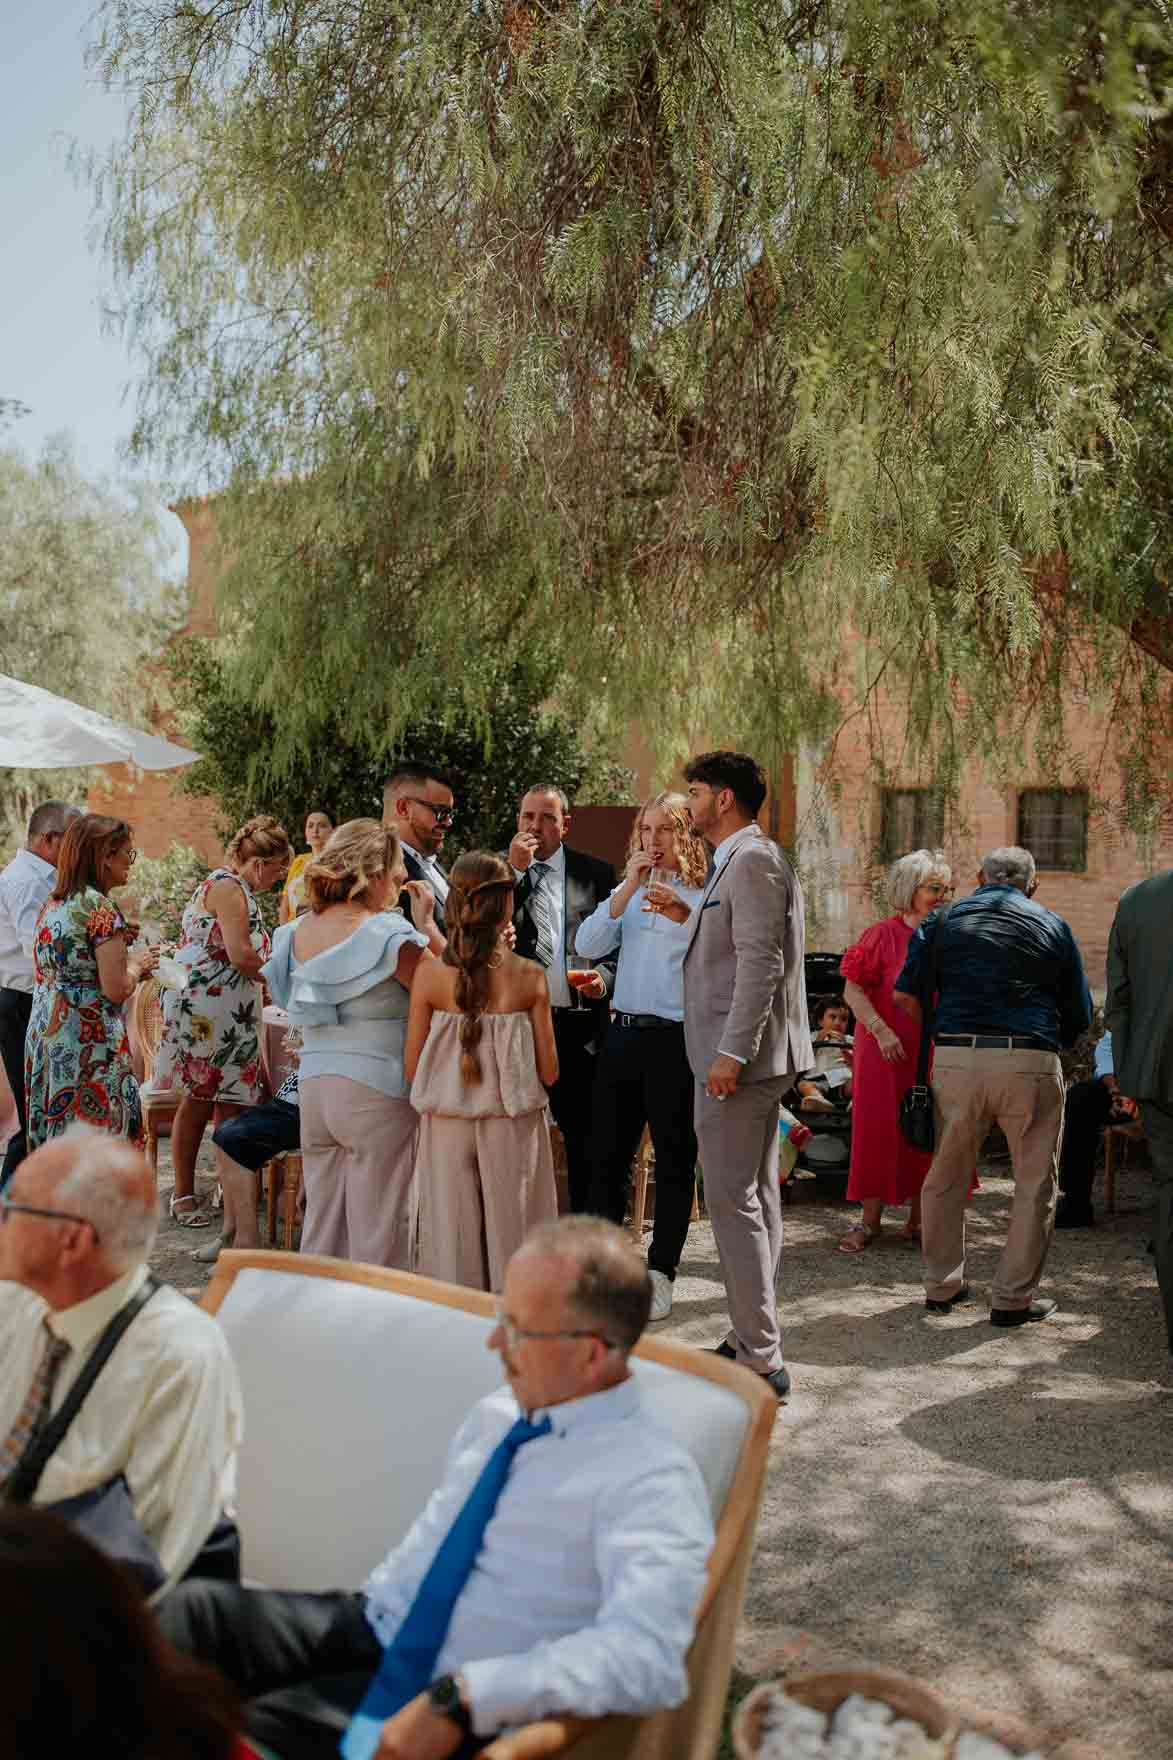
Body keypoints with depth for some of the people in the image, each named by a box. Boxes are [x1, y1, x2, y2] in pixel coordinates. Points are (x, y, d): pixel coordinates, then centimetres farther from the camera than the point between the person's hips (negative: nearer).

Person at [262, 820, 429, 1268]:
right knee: (377, 1230, 2)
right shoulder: (388, 935, -14)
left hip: (313, 1084, 6)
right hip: (375, 1091, -6)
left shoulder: (298, 932, 6)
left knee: (321, 1221, 15)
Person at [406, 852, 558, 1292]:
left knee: (452, 1244, 11)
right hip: (512, 1126, -1)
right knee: (510, 1239, 10)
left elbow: (412, 1068, -1)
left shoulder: (430, 975, -6)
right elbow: (548, 1071, -3)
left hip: (446, 1126, 1)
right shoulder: (529, 977, -8)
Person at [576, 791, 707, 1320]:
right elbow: (587, 945, -1)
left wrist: (685, 914, -28)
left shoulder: (705, 895, -3)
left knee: (674, 1158, 5)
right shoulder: (627, 892, 13)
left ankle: (660, 1272, 17)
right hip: (624, 1033, 5)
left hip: (676, 1039, -5)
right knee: (606, 1153, 10)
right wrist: (629, 886, -8)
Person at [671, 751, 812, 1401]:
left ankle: (760, 1360, -5)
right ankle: (753, 1337, 24)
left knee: (733, 1202, -8)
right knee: (757, 1197, 15)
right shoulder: (742, 860, 19)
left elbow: (761, 963, -22)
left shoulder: (752, 860, -14)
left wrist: (731, 1053, -25)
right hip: (754, 1056, 11)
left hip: (739, 1058, -11)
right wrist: (690, 918, 20)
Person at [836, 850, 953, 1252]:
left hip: (935, 1053, 4)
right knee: (879, 1129, 0)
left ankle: (917, 1219, 18)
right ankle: (870, 1220, 10)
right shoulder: (883, 935, -5)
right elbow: (853, 990, -9)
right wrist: (881, 1030, -20)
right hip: (889, 1051, -3)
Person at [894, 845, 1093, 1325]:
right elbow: (1080, 1014, 10)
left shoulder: (943, 921, 12)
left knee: (945, 1177, 16)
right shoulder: (1052, 926, 10)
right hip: (1031, 1064, -1)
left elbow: (904, 996, 5)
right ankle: (1013, 1298, 13)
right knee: (1035, 1185, 10)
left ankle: (941, 1286, 24)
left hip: (955, 1057, 2)